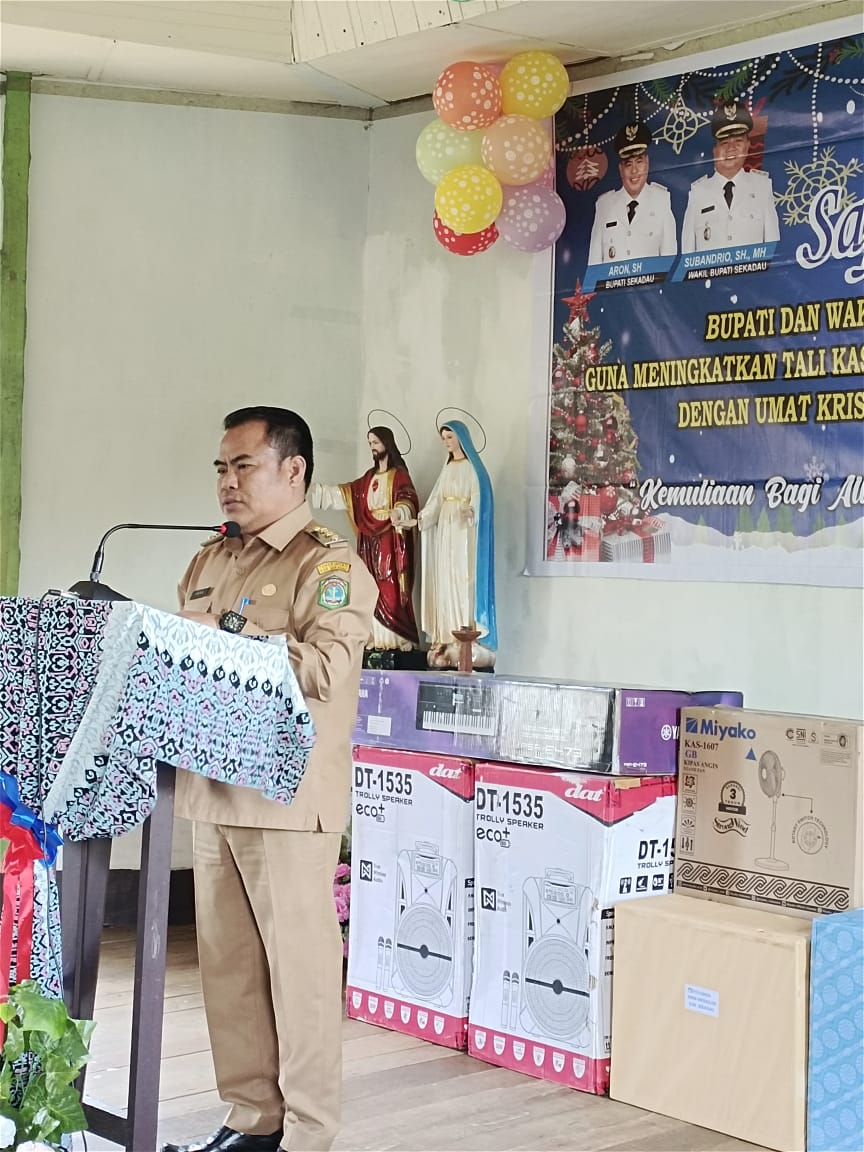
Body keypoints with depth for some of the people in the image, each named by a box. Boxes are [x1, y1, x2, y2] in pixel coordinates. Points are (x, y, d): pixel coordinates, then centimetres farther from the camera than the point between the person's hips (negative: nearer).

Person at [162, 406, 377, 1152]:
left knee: (299, 964, -1)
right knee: (227, 961, 10)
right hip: (211, 789, 7)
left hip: (287, 797, -7)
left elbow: (325, 669, -19)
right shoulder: (211, 562, 18)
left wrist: (230, 634, -20)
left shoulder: (329, 567, -5)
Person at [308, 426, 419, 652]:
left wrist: (399, 512, -41)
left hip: (390, 539, -7)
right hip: (370, 539, 7)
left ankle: (399, 637, -12)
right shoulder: (369, 478, 18)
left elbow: (407, 499, -19)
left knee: (391, 588, -11)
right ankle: (376, 637, 3)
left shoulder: (399, 475, -3)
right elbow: (345, 493, 21)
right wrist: (313, 490, 17)